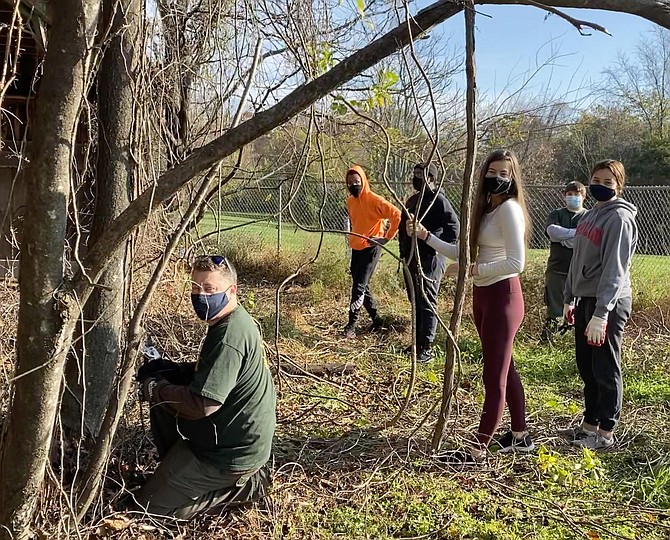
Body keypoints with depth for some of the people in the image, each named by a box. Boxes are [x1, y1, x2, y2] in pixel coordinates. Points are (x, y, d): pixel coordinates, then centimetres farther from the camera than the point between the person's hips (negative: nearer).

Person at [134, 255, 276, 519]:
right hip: (234, 434, 10)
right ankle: (177, 472, 25)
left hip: (233, 451, -10)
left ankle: (243, 485, 1)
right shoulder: (230, 322, 5)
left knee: (150, 507, 1)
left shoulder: (229, 336, -28)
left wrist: (155, 390, -16)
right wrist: (167, 370, 2)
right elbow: (211, 373, 17)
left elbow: (203, 403, -32)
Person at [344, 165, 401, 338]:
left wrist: (387, 238, -17)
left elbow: (397, 215, -19)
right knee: (362, 286, 11)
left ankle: (351, 325, -6)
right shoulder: (349, 201, 7)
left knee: (359, 286, -11)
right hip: (356, 248, 7)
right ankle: (376, 319, 25)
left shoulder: (374, 200, -14)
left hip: (371, 248, -7)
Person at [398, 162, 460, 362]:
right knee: (416, 302, 15)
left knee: (427, 303, -5)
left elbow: (454, 226, -19)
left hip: (430, 260, -9)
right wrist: (403, 251, 16)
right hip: (411, 258, 9)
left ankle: (426, 348, 0)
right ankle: (417, 342, 26)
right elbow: (404, 227, 24)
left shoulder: (437, 199, -12)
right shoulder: (413, 200, 16)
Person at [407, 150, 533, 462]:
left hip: (502, 296, -10)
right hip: (483, 295, 10)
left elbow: (516, 262, -23)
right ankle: (520, 436, 31)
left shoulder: (509, 208, -15)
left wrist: (472, 270, -20)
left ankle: (478, 449, 4)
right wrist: (425, 236, 9)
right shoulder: (485, 209, 12)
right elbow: (462, 253, 15)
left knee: (494, 375, -3)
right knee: (504, 369, 18)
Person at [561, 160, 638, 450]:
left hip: (609, 304, -9)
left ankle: (605, 433, 12)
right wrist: (569, 298, 18)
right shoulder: (590, 215, 14)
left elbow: (614, 269, -21)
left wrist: (601, 314, -26)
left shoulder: (620, 218, -14)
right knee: (586, 367, 15)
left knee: (605, 370, 1)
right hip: (585, 300, 9)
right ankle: (590, 423, 28)